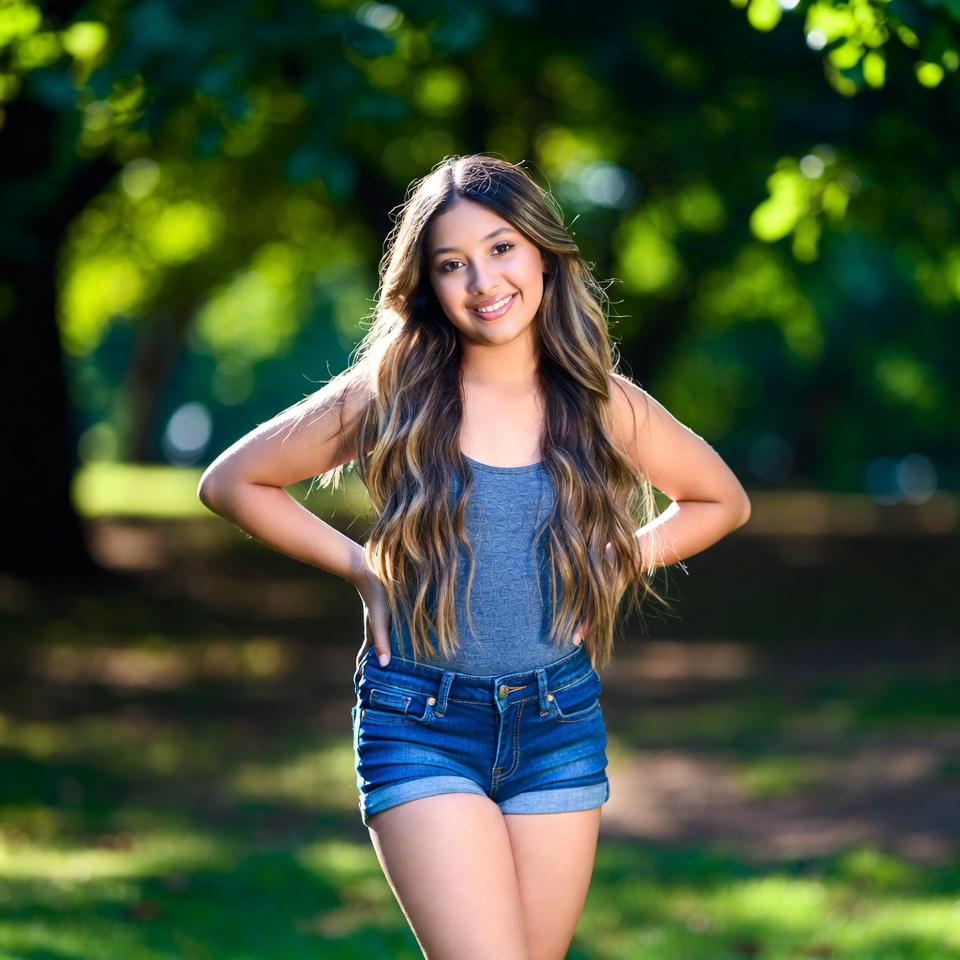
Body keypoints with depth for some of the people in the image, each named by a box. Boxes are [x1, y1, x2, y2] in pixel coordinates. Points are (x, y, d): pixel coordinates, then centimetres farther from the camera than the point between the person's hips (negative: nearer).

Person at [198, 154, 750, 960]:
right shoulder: (389, 398, -4)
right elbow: (229, 482, 4)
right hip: (422, 731, -3)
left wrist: (618, 564, 5)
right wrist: (358, 567, -1)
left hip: (560, 726, 3)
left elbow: (724, 501, 18)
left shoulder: (603, 407, 2)